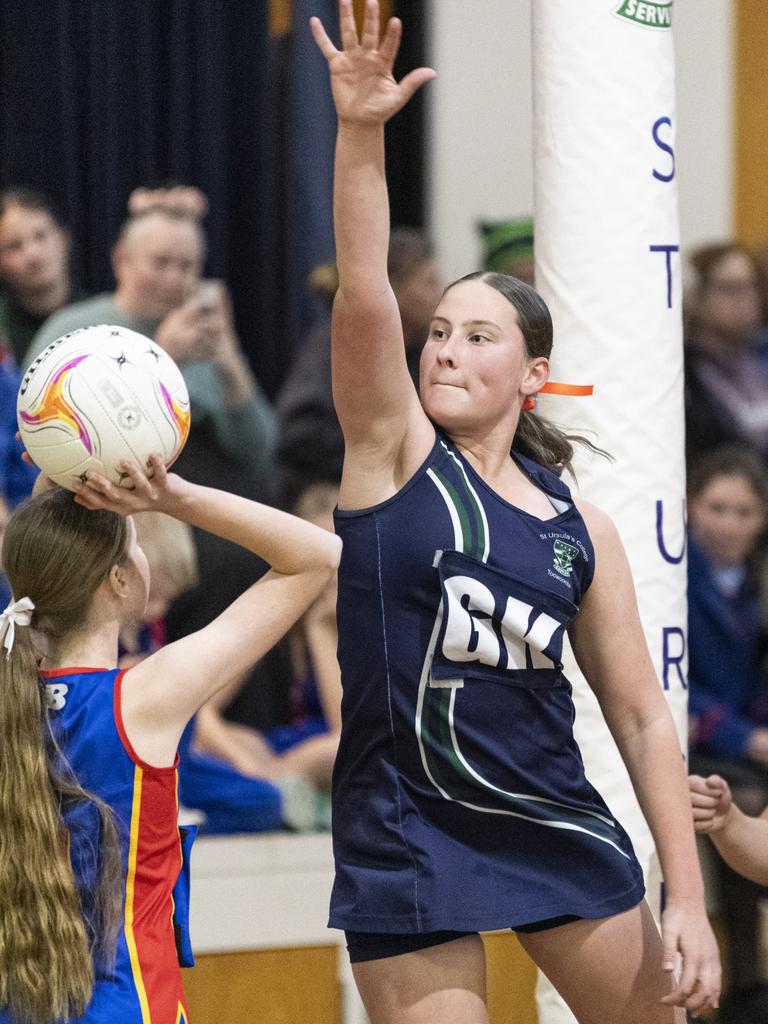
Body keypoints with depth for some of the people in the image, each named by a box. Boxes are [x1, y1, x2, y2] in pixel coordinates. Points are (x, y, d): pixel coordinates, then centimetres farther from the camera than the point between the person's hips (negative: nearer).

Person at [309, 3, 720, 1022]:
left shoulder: (582, 528, 4)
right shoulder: (395, 452, -1)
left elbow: (642, 718, 5)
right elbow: (363, 291, -18)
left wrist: (688, 899, -1)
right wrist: (360, 133, -32)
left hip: (551, 818, 3)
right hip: (406, 831, -3)